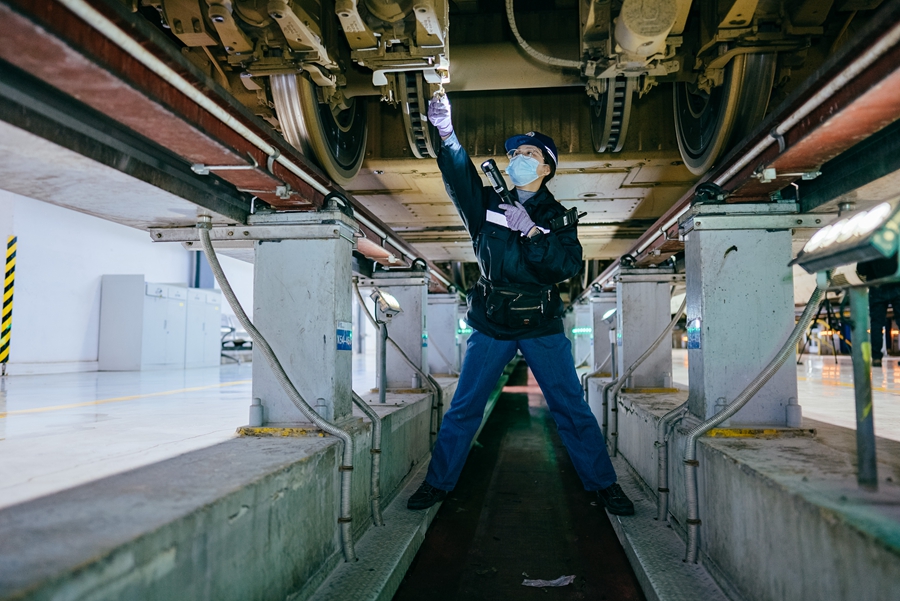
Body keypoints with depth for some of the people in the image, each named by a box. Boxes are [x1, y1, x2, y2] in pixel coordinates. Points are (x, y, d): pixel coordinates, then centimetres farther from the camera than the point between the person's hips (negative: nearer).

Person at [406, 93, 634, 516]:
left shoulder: (557, 216, 3)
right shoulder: (489, 203, 7)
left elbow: (569, 265, -12)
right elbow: (460, 177, -12)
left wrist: (531, 231, -23)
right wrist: (447, 135, -27)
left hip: (541, 326, -1)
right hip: (491, 323, 1)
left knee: (572, 409, 5)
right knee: (463, 409, 5)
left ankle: (603, 485, 19)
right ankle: (438, 482, 19)